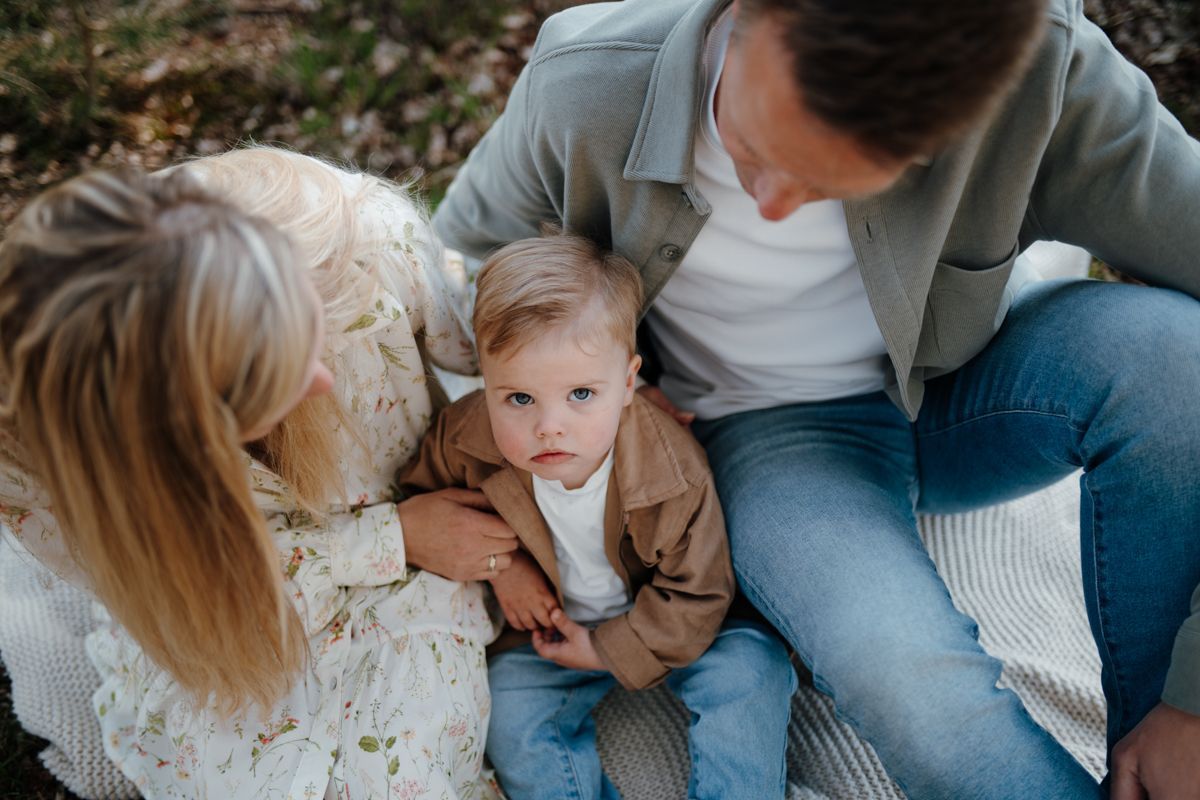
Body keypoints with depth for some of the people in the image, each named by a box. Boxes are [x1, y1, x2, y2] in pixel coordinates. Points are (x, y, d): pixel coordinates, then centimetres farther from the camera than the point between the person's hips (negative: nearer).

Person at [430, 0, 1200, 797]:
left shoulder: (1040, 65, -28)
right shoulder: (582, 87, -24)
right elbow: (458, 254, -4)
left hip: (965, 378, 2)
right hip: (773, 432, -1)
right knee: (911, 681, -32)